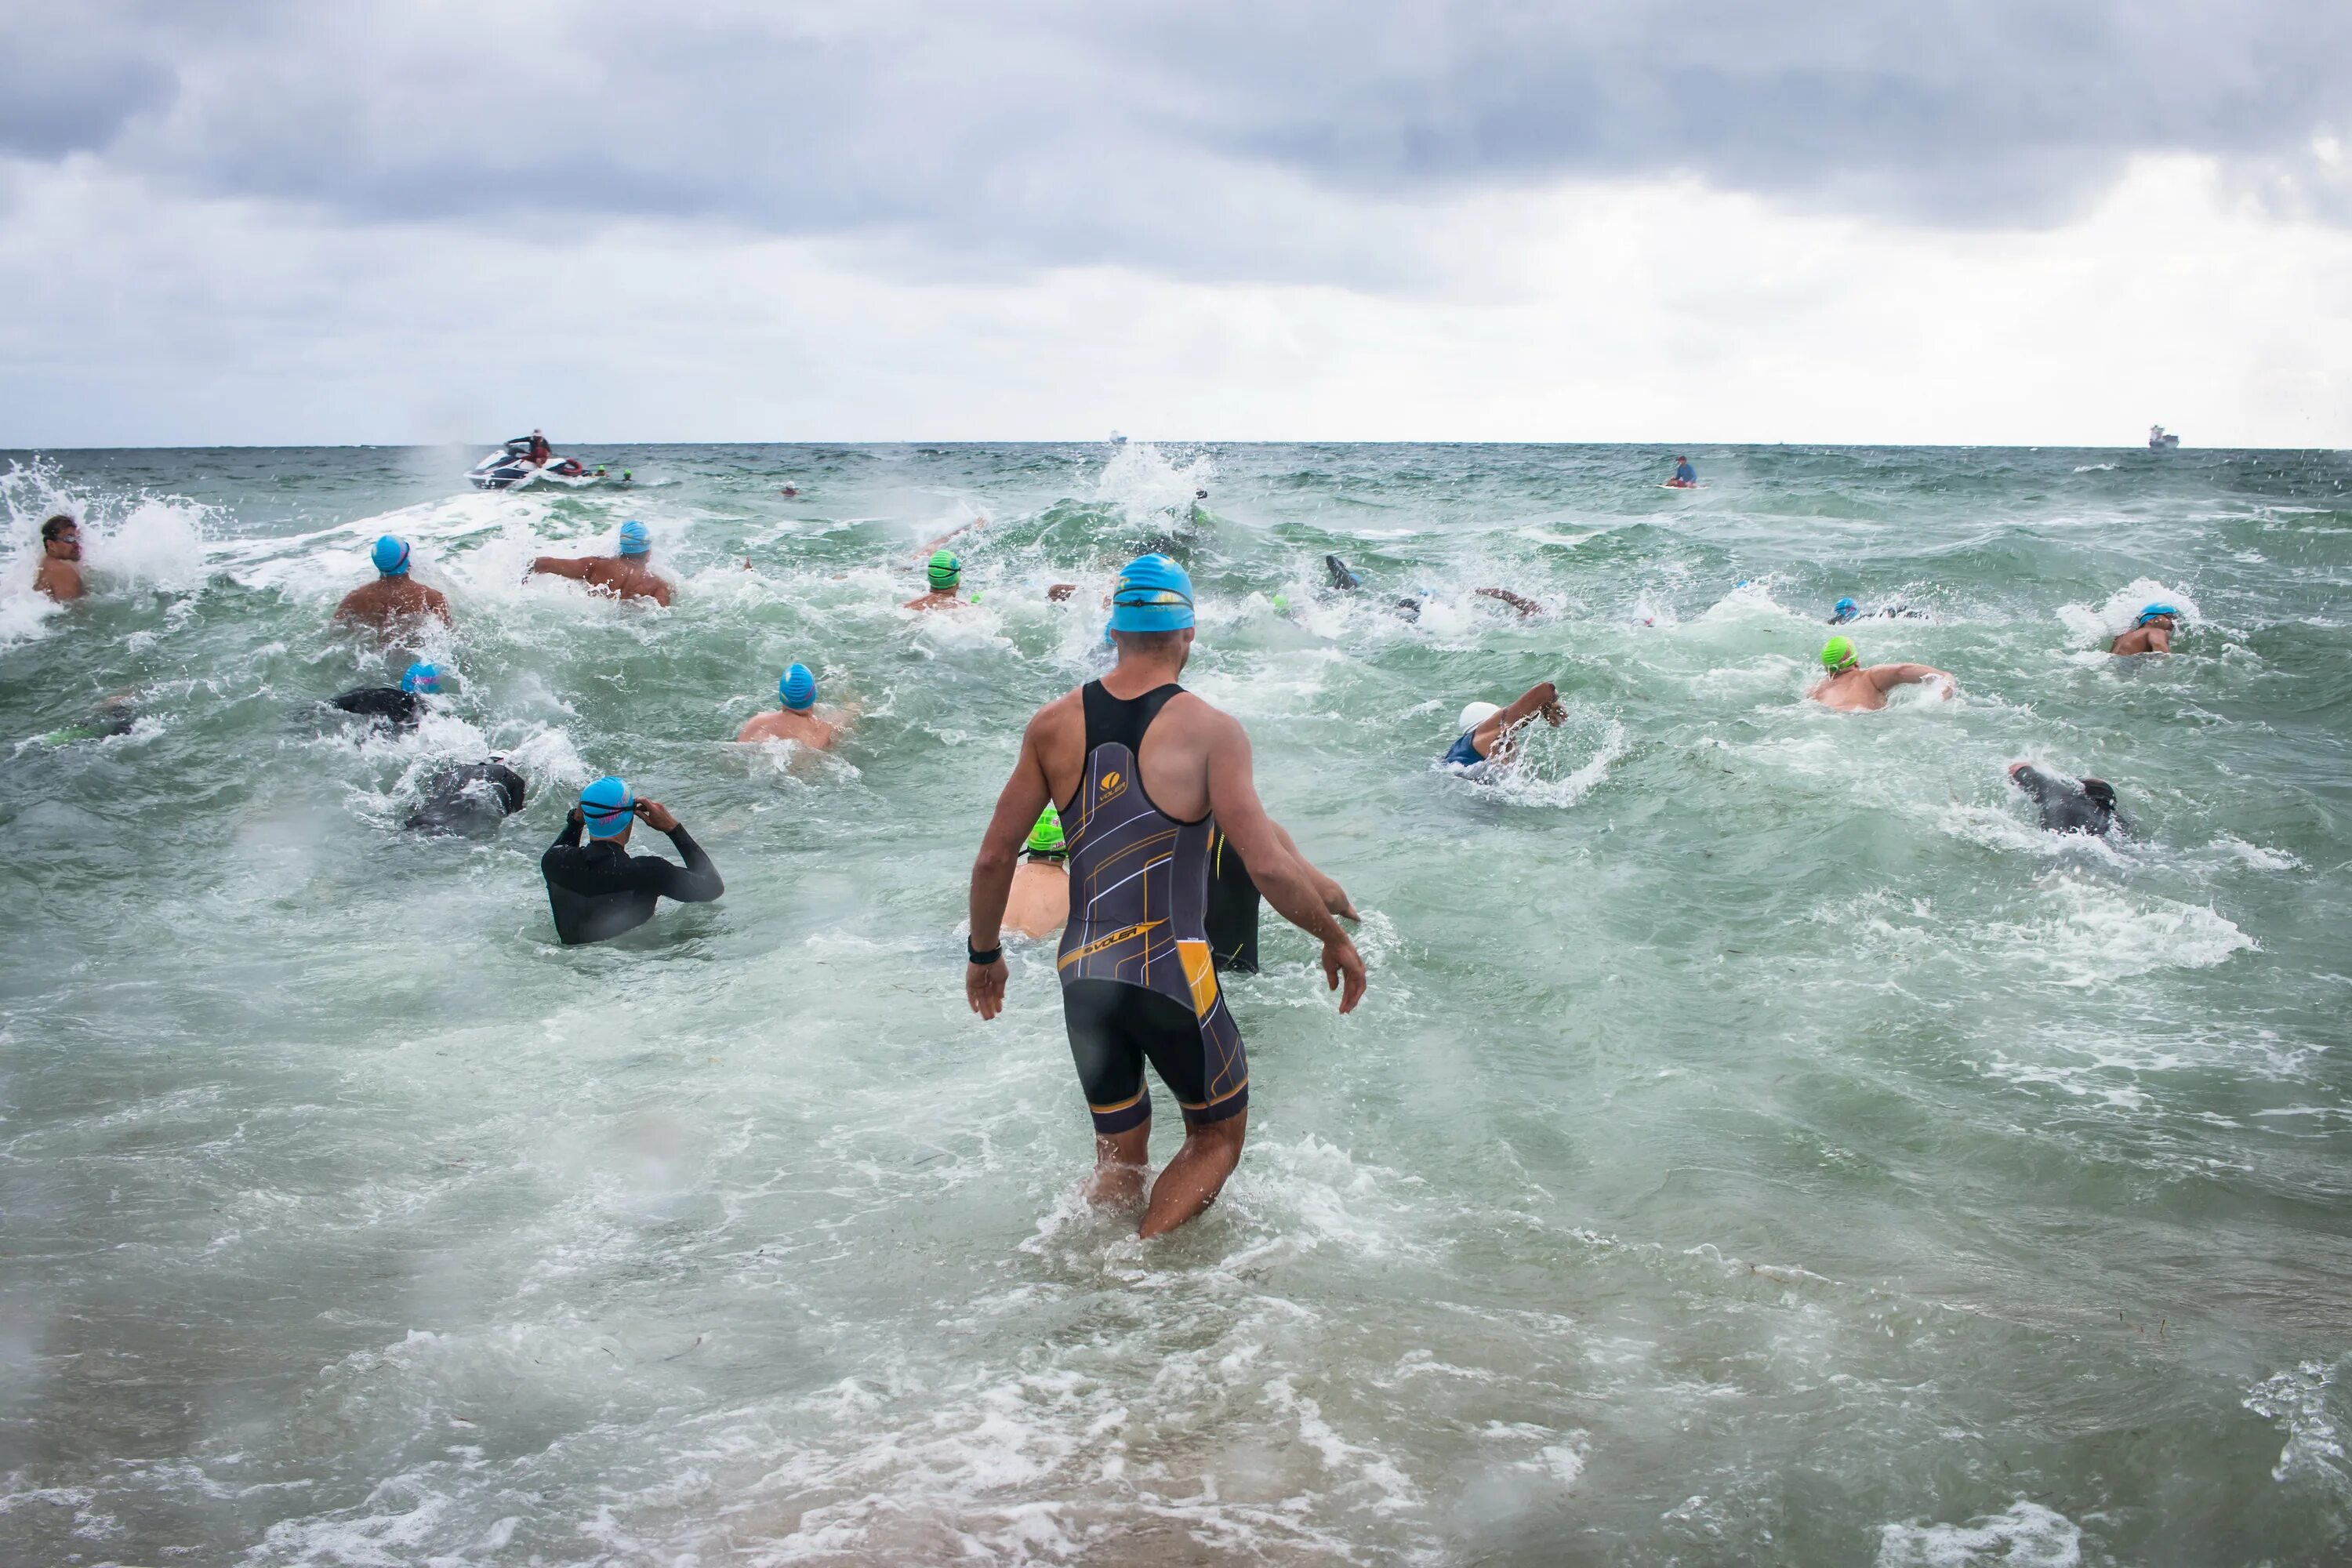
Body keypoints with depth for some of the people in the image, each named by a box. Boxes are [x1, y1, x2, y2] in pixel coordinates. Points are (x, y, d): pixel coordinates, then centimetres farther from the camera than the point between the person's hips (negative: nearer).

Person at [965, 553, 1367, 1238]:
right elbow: (1269, 867, -14)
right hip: (1172, 973, -4)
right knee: (1217, 1139, 17)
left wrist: (984, 955, 21)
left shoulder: (1053, 725, 4)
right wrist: (1336, 940, 2)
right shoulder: (1209, 730, -9)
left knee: (1118, 1154, 21)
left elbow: (994, 859, 6)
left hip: (1082, 976, 4)